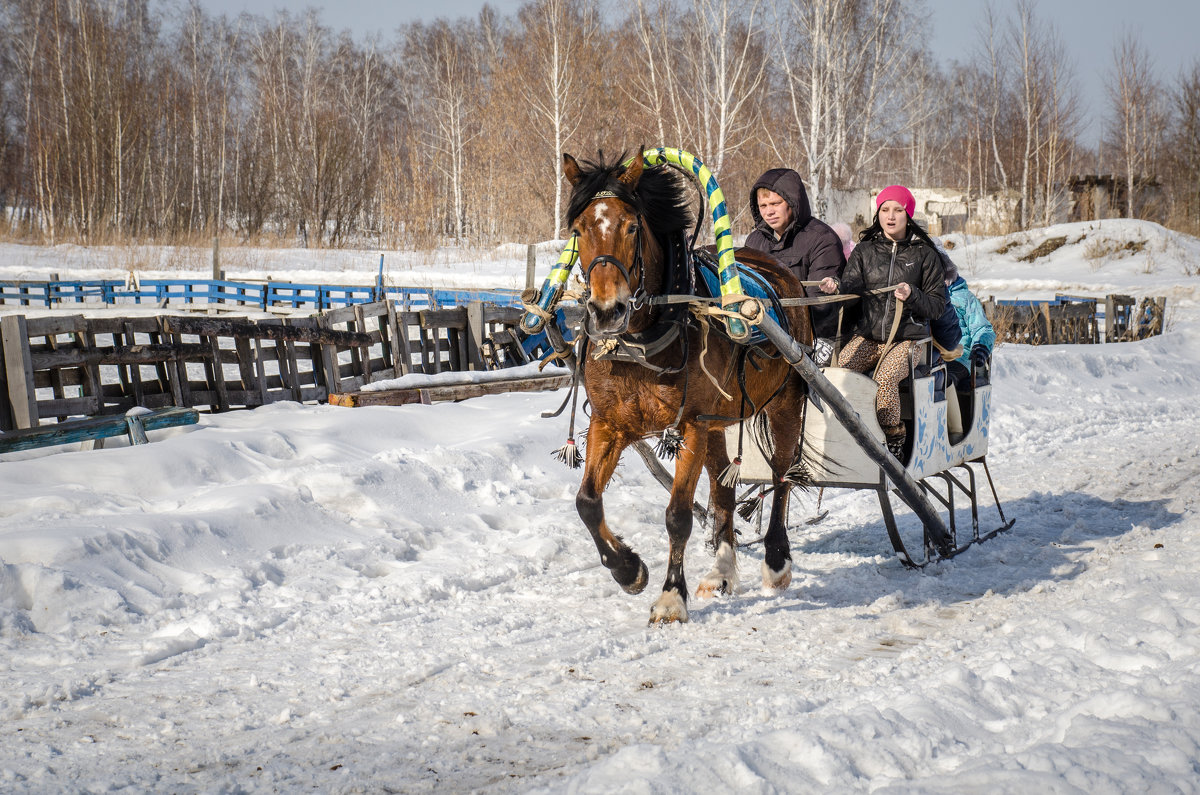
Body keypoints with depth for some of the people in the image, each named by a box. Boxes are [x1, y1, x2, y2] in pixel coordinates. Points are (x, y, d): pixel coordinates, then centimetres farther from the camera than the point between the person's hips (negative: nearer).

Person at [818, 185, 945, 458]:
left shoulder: (924, 255, 8)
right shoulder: (864, 250, 14)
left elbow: (938, 305, 7)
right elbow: (853, 286, -1)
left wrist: (912, 296, -13)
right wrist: (837, 287, -25)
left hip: (908, 337, -3)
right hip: (868, 335, 3)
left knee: (885, 378, -32)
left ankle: (893, 442, -20)